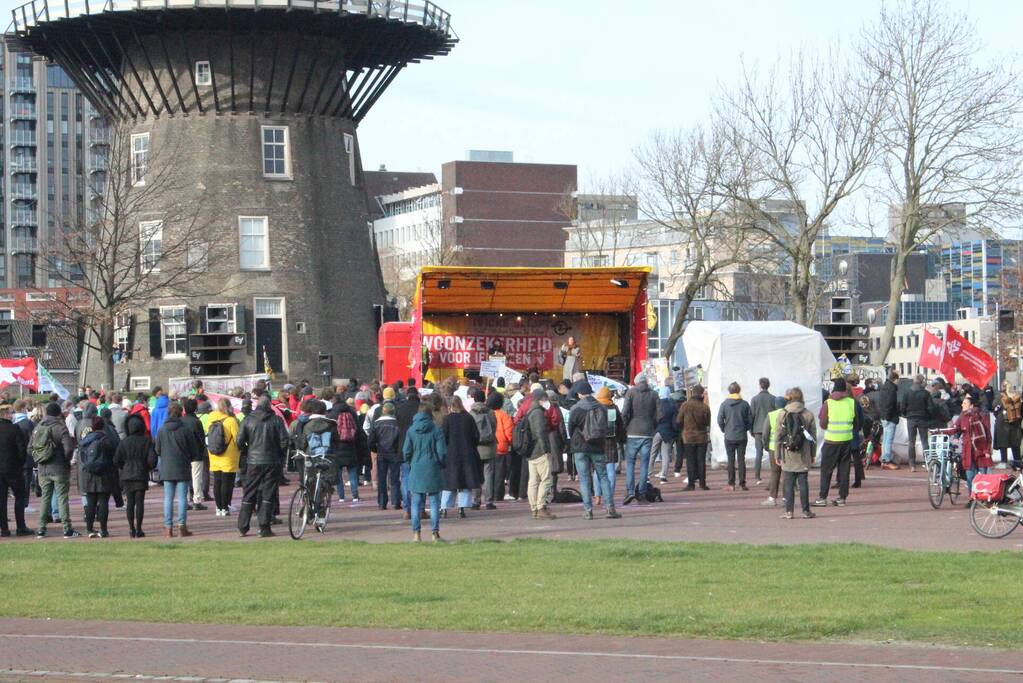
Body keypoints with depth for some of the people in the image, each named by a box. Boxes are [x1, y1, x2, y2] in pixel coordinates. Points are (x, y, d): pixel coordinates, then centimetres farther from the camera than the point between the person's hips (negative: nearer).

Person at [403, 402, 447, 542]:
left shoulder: (411, 430, -1)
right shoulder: (436, 430, -7)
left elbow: (406, 451, 1)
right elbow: (442, 452, -7)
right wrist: (441, 465, 11)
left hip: (416, 471, 2)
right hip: (433, 471, -2)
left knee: (416, 503, 7)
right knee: (434, 502, 5)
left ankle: (416, 532, 3)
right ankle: (435, 532, 2)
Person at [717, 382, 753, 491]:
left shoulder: (724, 404, -6)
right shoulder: (744, 404, -3)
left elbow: (720, 420, -6)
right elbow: (750, 420, 0)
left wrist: (724, 430, 10)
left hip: (729, 437, -1)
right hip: (742, 436, 1)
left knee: (731, 460, 5)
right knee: (741, 460, 5)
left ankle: (731, 484, 4)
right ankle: (742, 483, 3)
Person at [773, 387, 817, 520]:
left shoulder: (782, 415, -3)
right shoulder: (809, 415, -1)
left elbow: (778, 436, -1)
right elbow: (813, 436, 3)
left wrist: (777, 455, 6)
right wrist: (813, 454, 11)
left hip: (787, 455, 0)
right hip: (803, 456, 0)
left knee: (789, 484, 4)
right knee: (803, 483, 5)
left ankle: (789, 511, 4)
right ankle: (806, 510, 7)